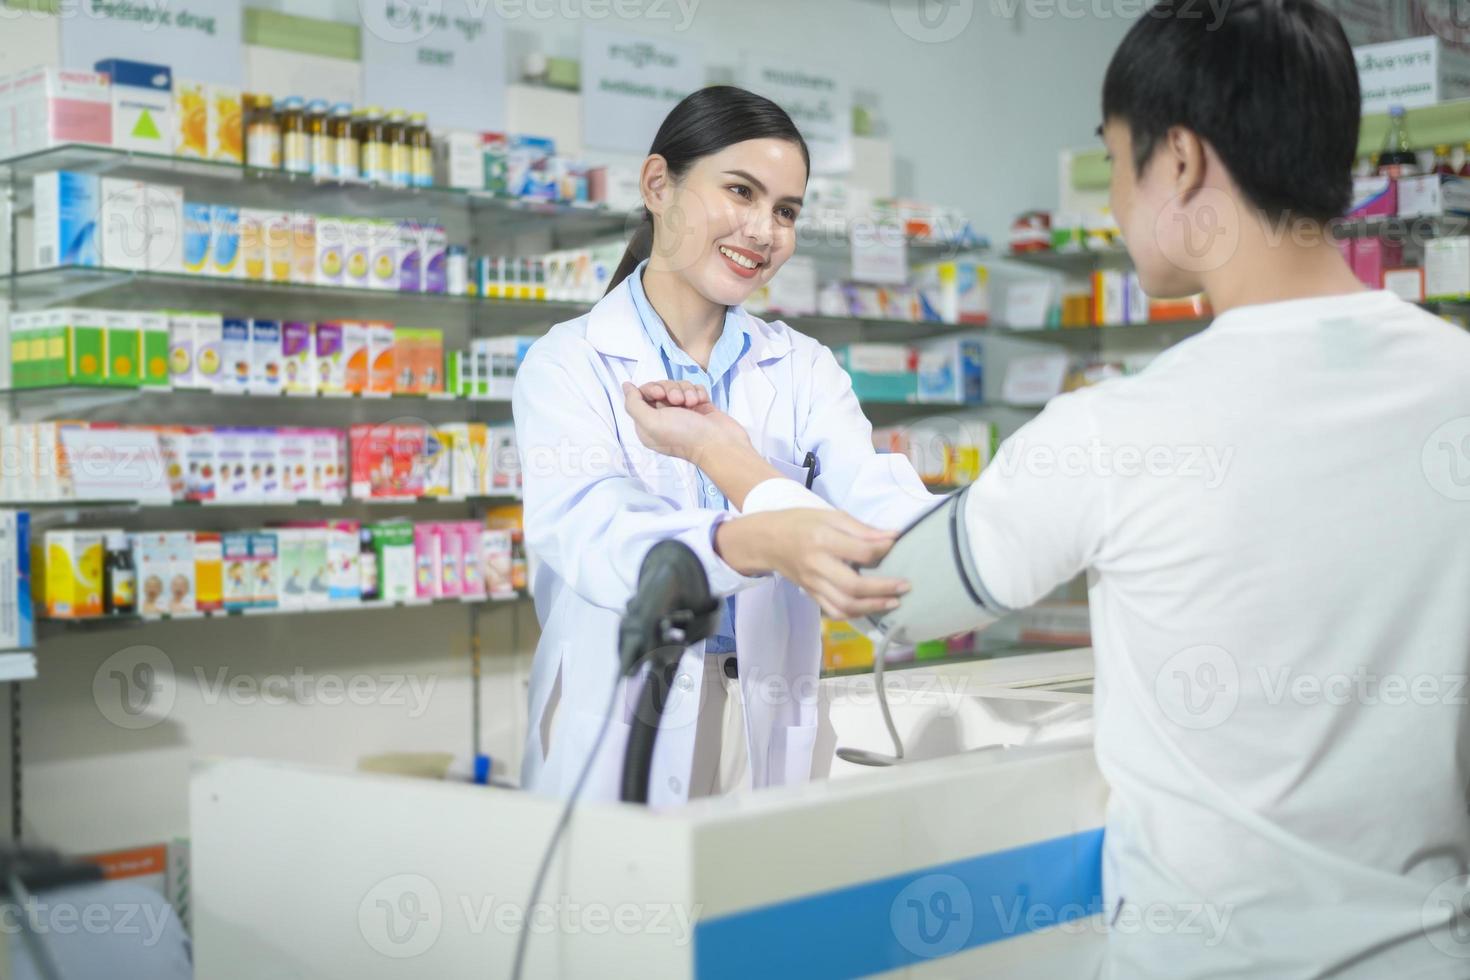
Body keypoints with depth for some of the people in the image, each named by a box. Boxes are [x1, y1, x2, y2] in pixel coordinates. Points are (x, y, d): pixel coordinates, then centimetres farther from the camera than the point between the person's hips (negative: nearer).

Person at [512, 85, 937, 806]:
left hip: (771, 738, 3)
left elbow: (874, 496, -9)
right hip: (618, 737, -3)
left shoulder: (803, 369, 9)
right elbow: (589, 535, -23)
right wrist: (766, 543, -41)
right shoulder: (567, 364, -5)